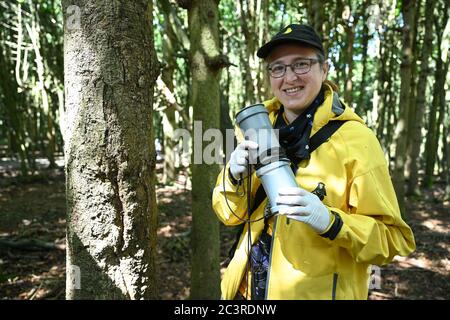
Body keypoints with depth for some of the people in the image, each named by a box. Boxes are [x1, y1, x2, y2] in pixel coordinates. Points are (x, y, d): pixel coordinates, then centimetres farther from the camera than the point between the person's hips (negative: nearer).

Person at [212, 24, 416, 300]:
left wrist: (330, 221, -30)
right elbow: (230, 214, 0)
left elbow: (392, 239, -14)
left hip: (317, 292, -4)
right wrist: (236, 177, -19)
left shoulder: (355, 139, -16)